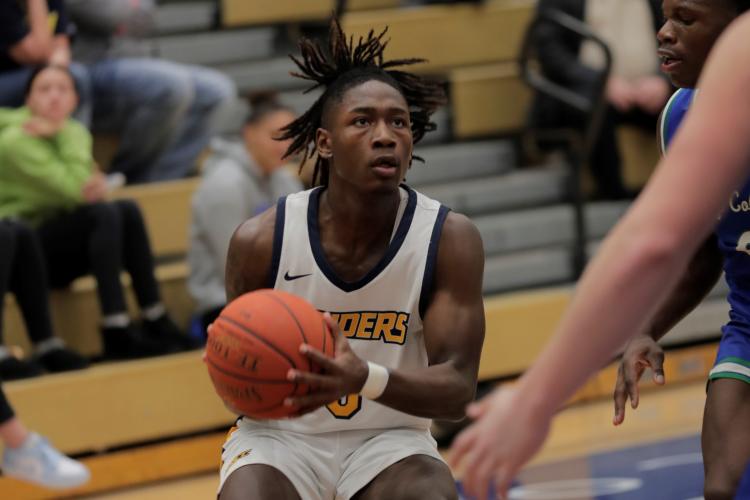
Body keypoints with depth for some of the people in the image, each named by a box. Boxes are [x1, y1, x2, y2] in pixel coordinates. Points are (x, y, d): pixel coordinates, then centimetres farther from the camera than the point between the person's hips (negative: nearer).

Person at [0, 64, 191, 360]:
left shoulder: (74, 133, 10)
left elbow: (87, 190, 1)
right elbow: (75, 192, -21)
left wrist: (95, 186, -22)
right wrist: (64, 136, -12)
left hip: (60, 252, 7)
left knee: (127, 210, -15)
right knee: (104, 214, -27)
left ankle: (156, 323, -17)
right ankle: (116, 335, -34)